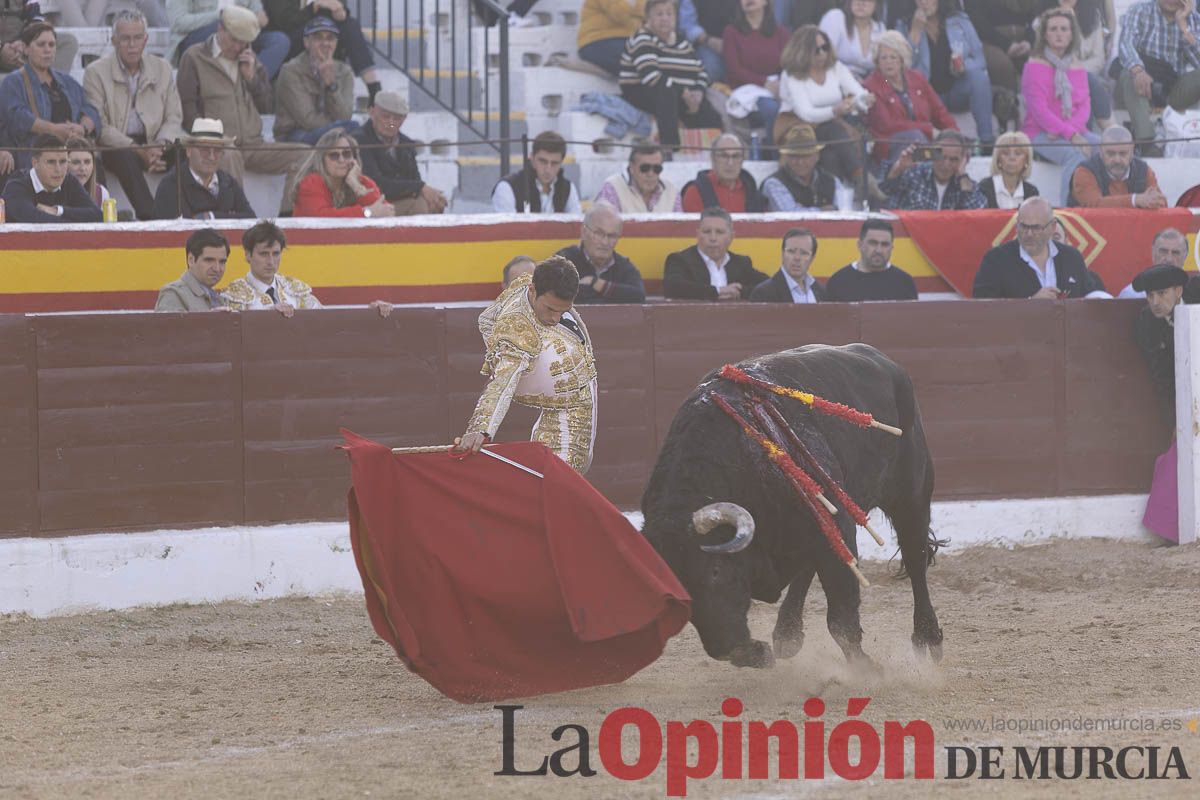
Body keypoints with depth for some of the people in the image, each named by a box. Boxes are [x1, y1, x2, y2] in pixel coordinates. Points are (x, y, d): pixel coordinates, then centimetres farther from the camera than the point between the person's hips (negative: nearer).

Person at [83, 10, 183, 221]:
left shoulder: (162, 68, 13)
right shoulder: (96, 72, -1)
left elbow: (174, 118, 10)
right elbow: (100, 127, -8)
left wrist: (160, 146, -13)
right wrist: (139, 151, -19)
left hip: (154, 146, 4)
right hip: (115, 148, -4)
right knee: (125, 157, -38)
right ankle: (150, 217, -45)